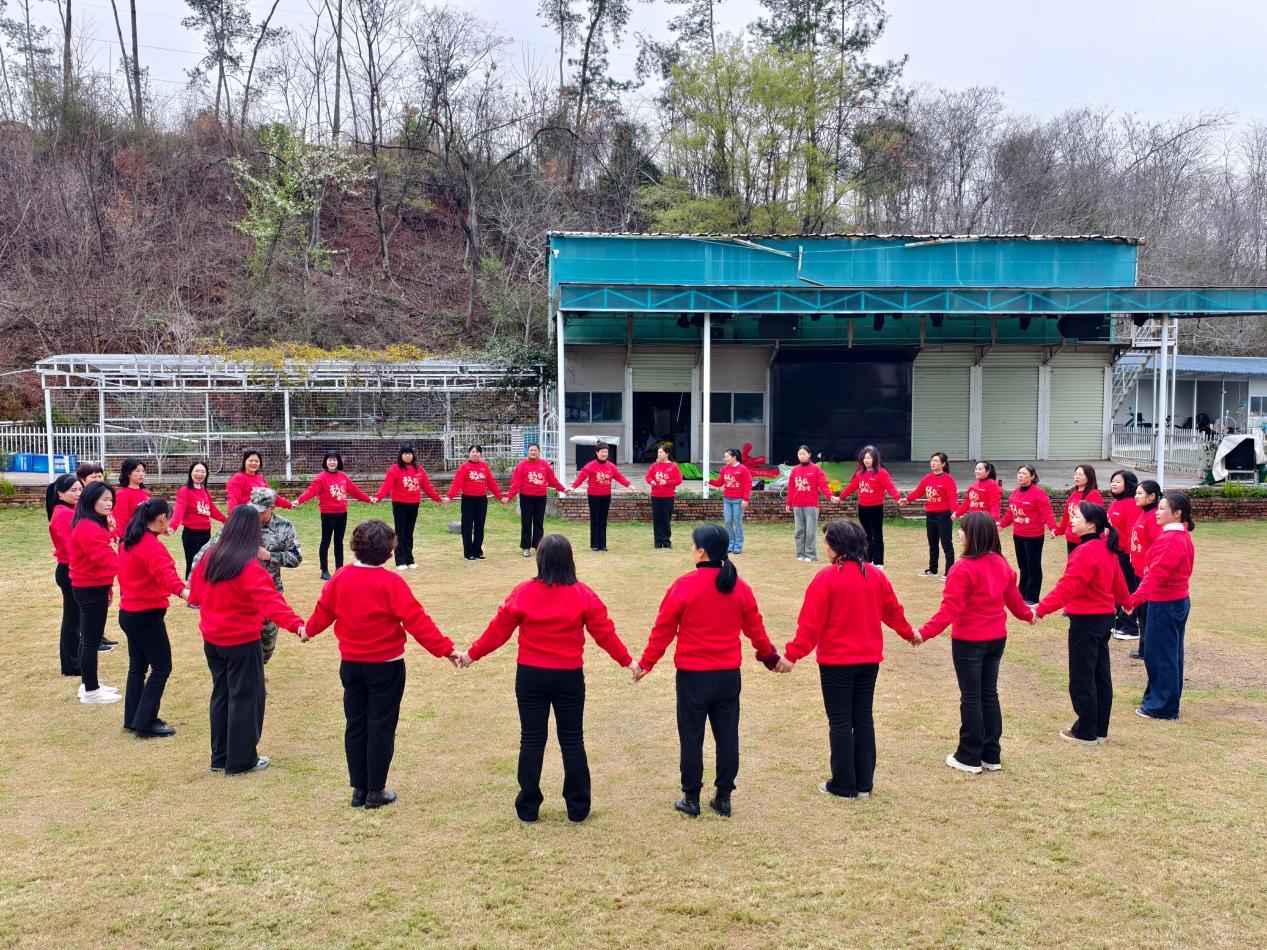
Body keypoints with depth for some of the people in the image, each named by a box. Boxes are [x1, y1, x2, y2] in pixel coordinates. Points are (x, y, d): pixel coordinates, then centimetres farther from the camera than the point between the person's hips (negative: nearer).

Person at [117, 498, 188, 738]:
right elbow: (165, 572, -39)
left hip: (129, 612, 9)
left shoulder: (128, 542, 8)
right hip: (147, 615, -9)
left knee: (137, 666, 17)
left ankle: (132, 719, 24)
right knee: (161, 668, -1)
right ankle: (145, 723, 0)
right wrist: (183, 591, -56)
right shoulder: (151, 545, -20)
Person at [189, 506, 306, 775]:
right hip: (241, 641, -7)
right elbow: (271, 600, -34)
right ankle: (241, 760, 11)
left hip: (212, 639, 7)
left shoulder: (209, 556, 0)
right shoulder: (249, 567, -21)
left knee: (221, 694, 18)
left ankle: (220, 757, 26)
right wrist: (296, 623, -45)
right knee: (246, 698, 5)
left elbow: (197, 590, 16)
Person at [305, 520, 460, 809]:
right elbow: (416, 621, -19)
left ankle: (359, 789, 20)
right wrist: (446, 649, -16)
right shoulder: (391, 582, -17)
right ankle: (376, 792, 11)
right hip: (386, 665, -5)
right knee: (381, 727, 5)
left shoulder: (341, 578, -3)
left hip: (351, 664, 5)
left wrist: (308, 630, 31)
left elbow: (324, 610, 10)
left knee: (356, 725, 13)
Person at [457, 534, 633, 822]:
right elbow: (604, 632, -3)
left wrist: (471, 654, 13)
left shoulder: (523, 593, -9)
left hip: (531, 675, 0)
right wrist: (627, 660, 10)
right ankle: (578, 807, 17)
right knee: (572, 740, 11)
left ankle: (528, 807, 17)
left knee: (532, 740, 10)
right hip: (569, 677, 0)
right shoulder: (583, 594, -8)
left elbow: (498, 630, -2)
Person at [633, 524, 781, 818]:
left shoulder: (684, 585, -12)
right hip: (729, 674, 4)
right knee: (727, 736, 11)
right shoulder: (739, 587, 0)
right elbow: (755, 628, 9)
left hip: (692, 675, -3)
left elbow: (663, 629, -7)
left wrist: (646, 663, 5)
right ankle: (723, 798, 18)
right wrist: (772, 658, 25)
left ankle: (691, 799, 14)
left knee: (692, 737, 7)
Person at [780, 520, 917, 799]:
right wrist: (909, 634, 32)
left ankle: (845, 785, 10)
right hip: (869, 660, 5)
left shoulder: (827, 577, -15)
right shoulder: (876, 576, 2)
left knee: (840, 721, 4)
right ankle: (864, 783, 19)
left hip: (836, 661, -5)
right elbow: (893, 611, 15)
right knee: (863, 718, 13)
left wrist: (792, 654, -12)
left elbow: (810, 622, -17)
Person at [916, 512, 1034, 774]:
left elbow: (950, 609, -24)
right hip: (996, 639, 7)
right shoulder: (1001, 564, 2)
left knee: (971, 698, 3)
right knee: (989, 694, 15)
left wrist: (925, 632, -23)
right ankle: (991, 755, 22)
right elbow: (1012, 597, 15)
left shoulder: (964, 568, -20)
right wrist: (1028, 615, 34)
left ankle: (970, 757, 12)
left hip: (969, 641, -7)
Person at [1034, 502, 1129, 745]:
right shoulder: (1106, 548, 7)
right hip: (1104, 616, 10)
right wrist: (1124, 601, 39)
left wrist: (1041, 609, -28)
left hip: (1086, 620, -10)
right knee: (1100, 675, 15)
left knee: (1082, 678, 1)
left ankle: (1086, 732, 10)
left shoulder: (1086, 552, -22)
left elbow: (1067, 587, -27)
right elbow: (1117, 579, 20)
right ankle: (1100, 728, 24)